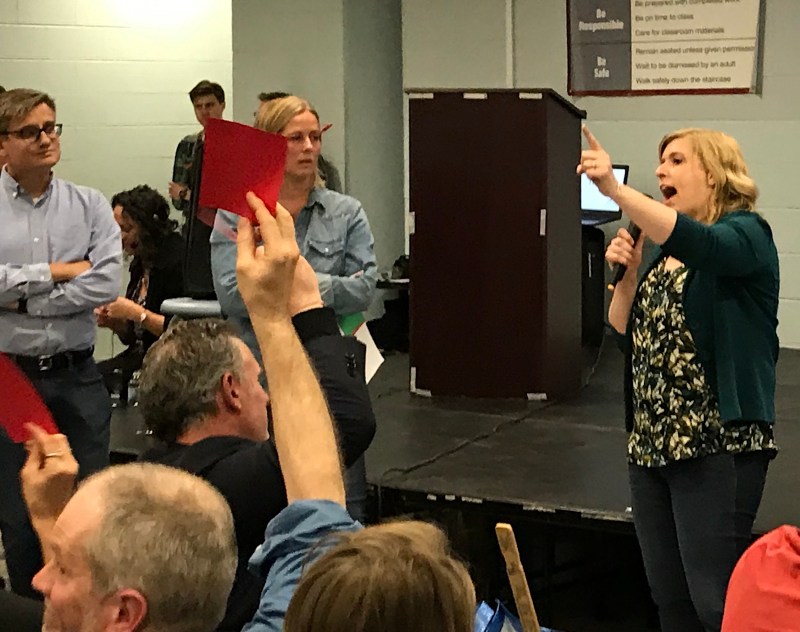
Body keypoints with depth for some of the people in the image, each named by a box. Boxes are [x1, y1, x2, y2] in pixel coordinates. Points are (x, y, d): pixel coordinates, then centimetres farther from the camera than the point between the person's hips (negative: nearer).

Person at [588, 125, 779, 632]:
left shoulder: (745, 233, -7)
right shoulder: (663, 250, 17)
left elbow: (699, 243, -30)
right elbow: (627, 332, 16)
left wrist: (614, 189, -39)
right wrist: (628, 275, -1)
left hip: (718, 444, -8)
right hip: (651, 442, 8)